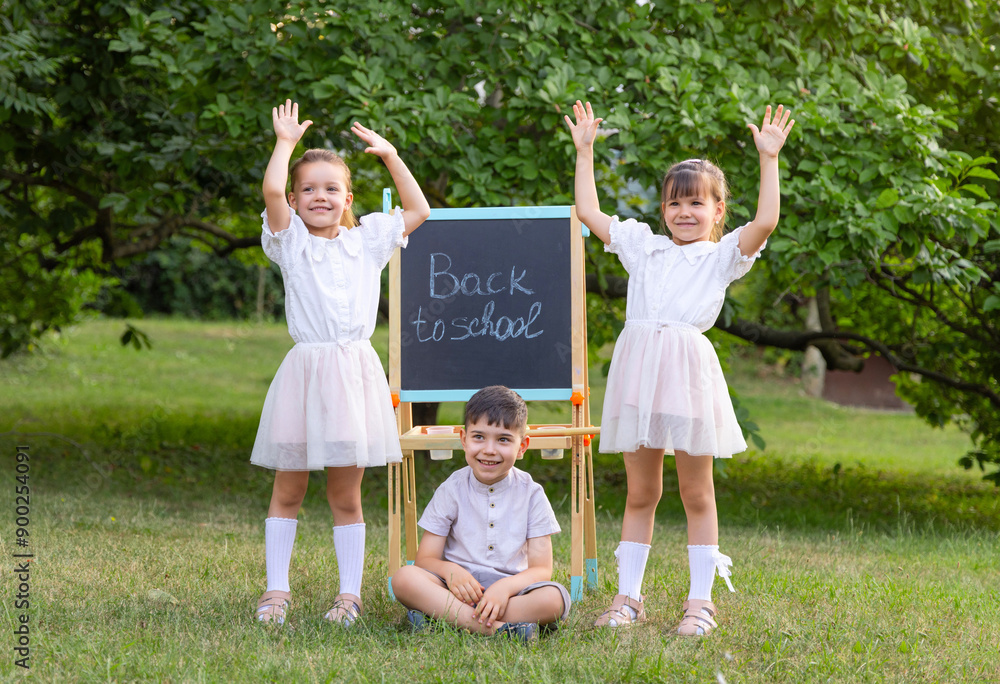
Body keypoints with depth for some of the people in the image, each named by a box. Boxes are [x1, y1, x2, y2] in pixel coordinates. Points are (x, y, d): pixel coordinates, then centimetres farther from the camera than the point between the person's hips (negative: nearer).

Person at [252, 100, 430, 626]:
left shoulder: (366, 242, 12)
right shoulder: (290, 241, 4)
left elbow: (419, 210, 17)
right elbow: (272, 190, -12)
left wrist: (390, 155, 15)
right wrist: (286, 141, -1)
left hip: (354, 370, 1)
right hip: (305, 369, -1)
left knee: (345, 493, 4)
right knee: (287, 489, 5)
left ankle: (349, 592, 10)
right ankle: (276, 589, 12)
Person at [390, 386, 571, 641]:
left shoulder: (531, 494, 3)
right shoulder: (452, 490, 4)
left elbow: (541, 570, -4)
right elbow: (426, 560, 0)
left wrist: (506, 586, -25)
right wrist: (450, 571, -24)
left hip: (512, 589, 0)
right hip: (460, 590, 0)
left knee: (554, 598, -32)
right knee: (404, 577, -28)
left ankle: (438, 615, -32)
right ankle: (493, 627, -40)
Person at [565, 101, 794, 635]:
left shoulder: (722, 258, 8)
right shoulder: (643, 247, 18)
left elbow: (765, 221, -8)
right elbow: (588, 212, 20)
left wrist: (769, 159, -10)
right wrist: (584, 151, 19)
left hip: (688, 369, -3)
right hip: (638, 368, 3)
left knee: (696, 492, 3)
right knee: (640, 493, 7)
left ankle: (700, 600, 8)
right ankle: (628, 596, 12)